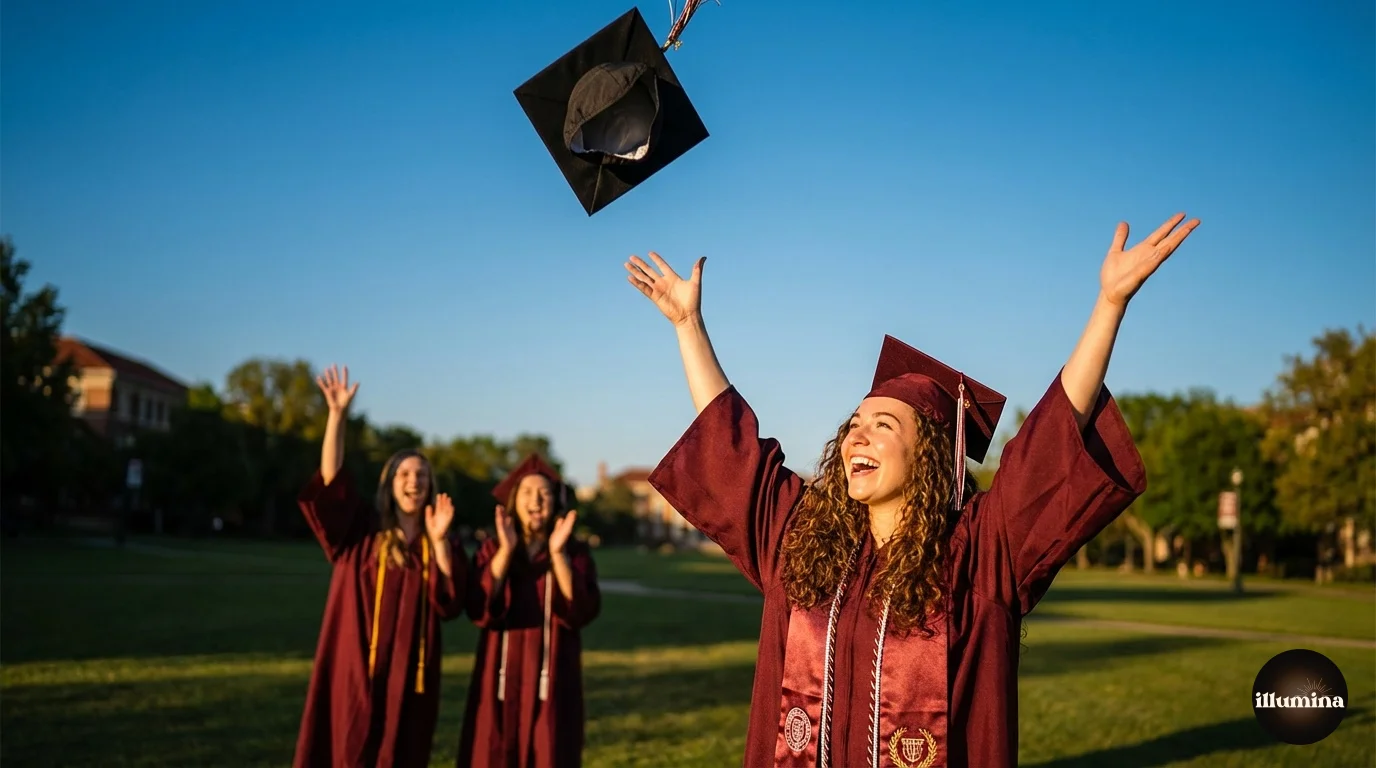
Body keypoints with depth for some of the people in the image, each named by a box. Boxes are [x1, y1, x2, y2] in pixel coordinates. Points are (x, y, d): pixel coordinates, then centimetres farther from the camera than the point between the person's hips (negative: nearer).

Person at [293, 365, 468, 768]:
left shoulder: (435, 543, 8)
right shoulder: (362, 529, 3)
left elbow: (450, 604, -5)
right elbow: (332, 479, -11)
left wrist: (439, 541, -15)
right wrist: (338, 414, -19)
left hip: (410, 671, 2)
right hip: (357, 666, -2)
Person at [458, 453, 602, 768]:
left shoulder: (575, 552, 3)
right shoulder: (492, 550, 5)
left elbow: (583, 611, -13)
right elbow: (479, 610, -11)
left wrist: (558, 554, -19)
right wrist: (506, 551, -17)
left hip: (551, 680, -1)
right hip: (501, 678, 1)